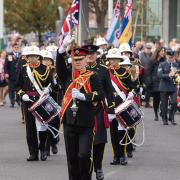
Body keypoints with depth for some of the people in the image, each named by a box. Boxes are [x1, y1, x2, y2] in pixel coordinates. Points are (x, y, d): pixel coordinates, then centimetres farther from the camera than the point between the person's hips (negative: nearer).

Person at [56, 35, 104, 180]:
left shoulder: (92, 77, 2)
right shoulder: (68, 75, 10)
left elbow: (100, 95, -9)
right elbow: (59, 64, -8)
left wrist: (82, 96, -19)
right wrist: (64, 47, -21)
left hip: (86, 124, -3)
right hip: (69, 122, 3)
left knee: (84, 155, -10)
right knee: (72, 157, 8)